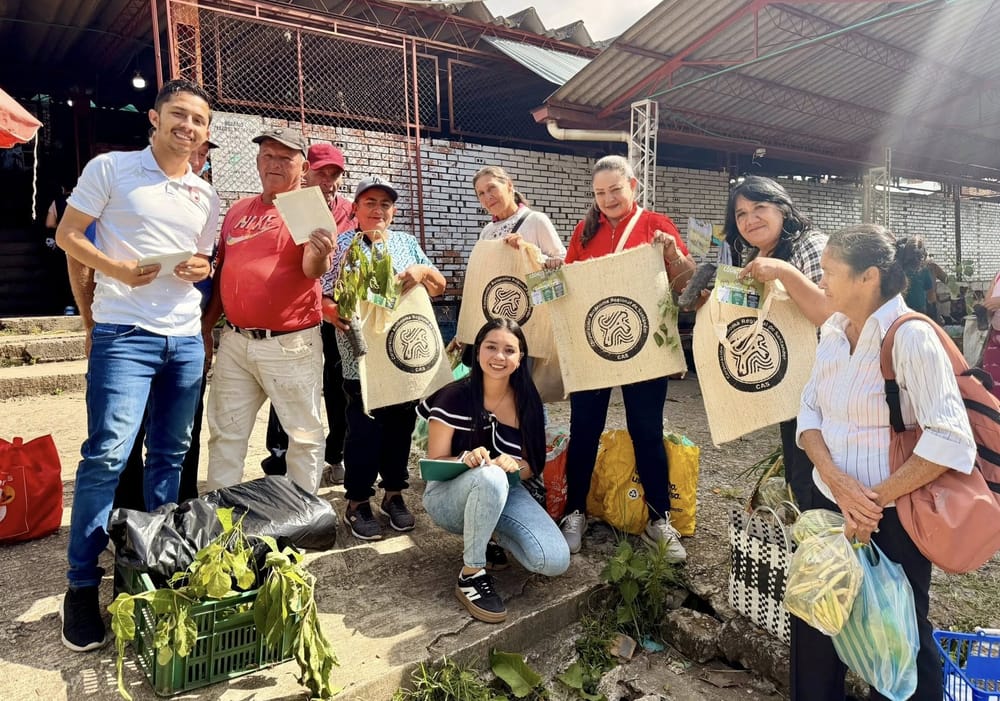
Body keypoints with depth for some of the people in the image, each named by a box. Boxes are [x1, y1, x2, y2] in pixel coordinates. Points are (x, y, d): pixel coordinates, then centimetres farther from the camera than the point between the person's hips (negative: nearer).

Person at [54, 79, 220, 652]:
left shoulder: (206, 197, 14)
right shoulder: (110, 169, 1)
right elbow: (68, 235, 1)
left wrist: (201, 270, -2)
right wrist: (118, 270, -15)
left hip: (186, 338, 5)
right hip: (124, 334, -5)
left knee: (171, 455, 10)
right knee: (107, 454, -10)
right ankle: (82, 586, 4)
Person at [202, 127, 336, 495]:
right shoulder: (238, 210, 12)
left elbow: (313, 271, -20)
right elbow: (222, 270, 19)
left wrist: (318, 256, -42)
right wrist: (207, 321, 17)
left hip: (290, 345, -6)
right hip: (234, 341, 6)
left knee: (305, 434, 5)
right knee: (225, 434, 14)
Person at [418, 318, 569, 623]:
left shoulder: (528, 402, -4)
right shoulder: (454, 397, -16)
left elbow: (532, 466, 0)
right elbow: (434, 464, -12)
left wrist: (515, 466, -24)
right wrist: (466, 458, -34)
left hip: (504, 494, 4)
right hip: (449, 497, -4)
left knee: (555, 561, -20)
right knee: (490, 477, -41)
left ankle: (487, 533, 10)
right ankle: (471, 575, -19)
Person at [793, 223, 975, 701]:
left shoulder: (911, 337, -20)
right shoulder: (834, 329, 1)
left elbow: (951, 443, -24)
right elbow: (809, 411, 2)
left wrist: (876, 499, -20)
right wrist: (834, 477, -14)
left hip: (891, 517, -6)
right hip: (829, 504, 6)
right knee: (813, 625, 19)